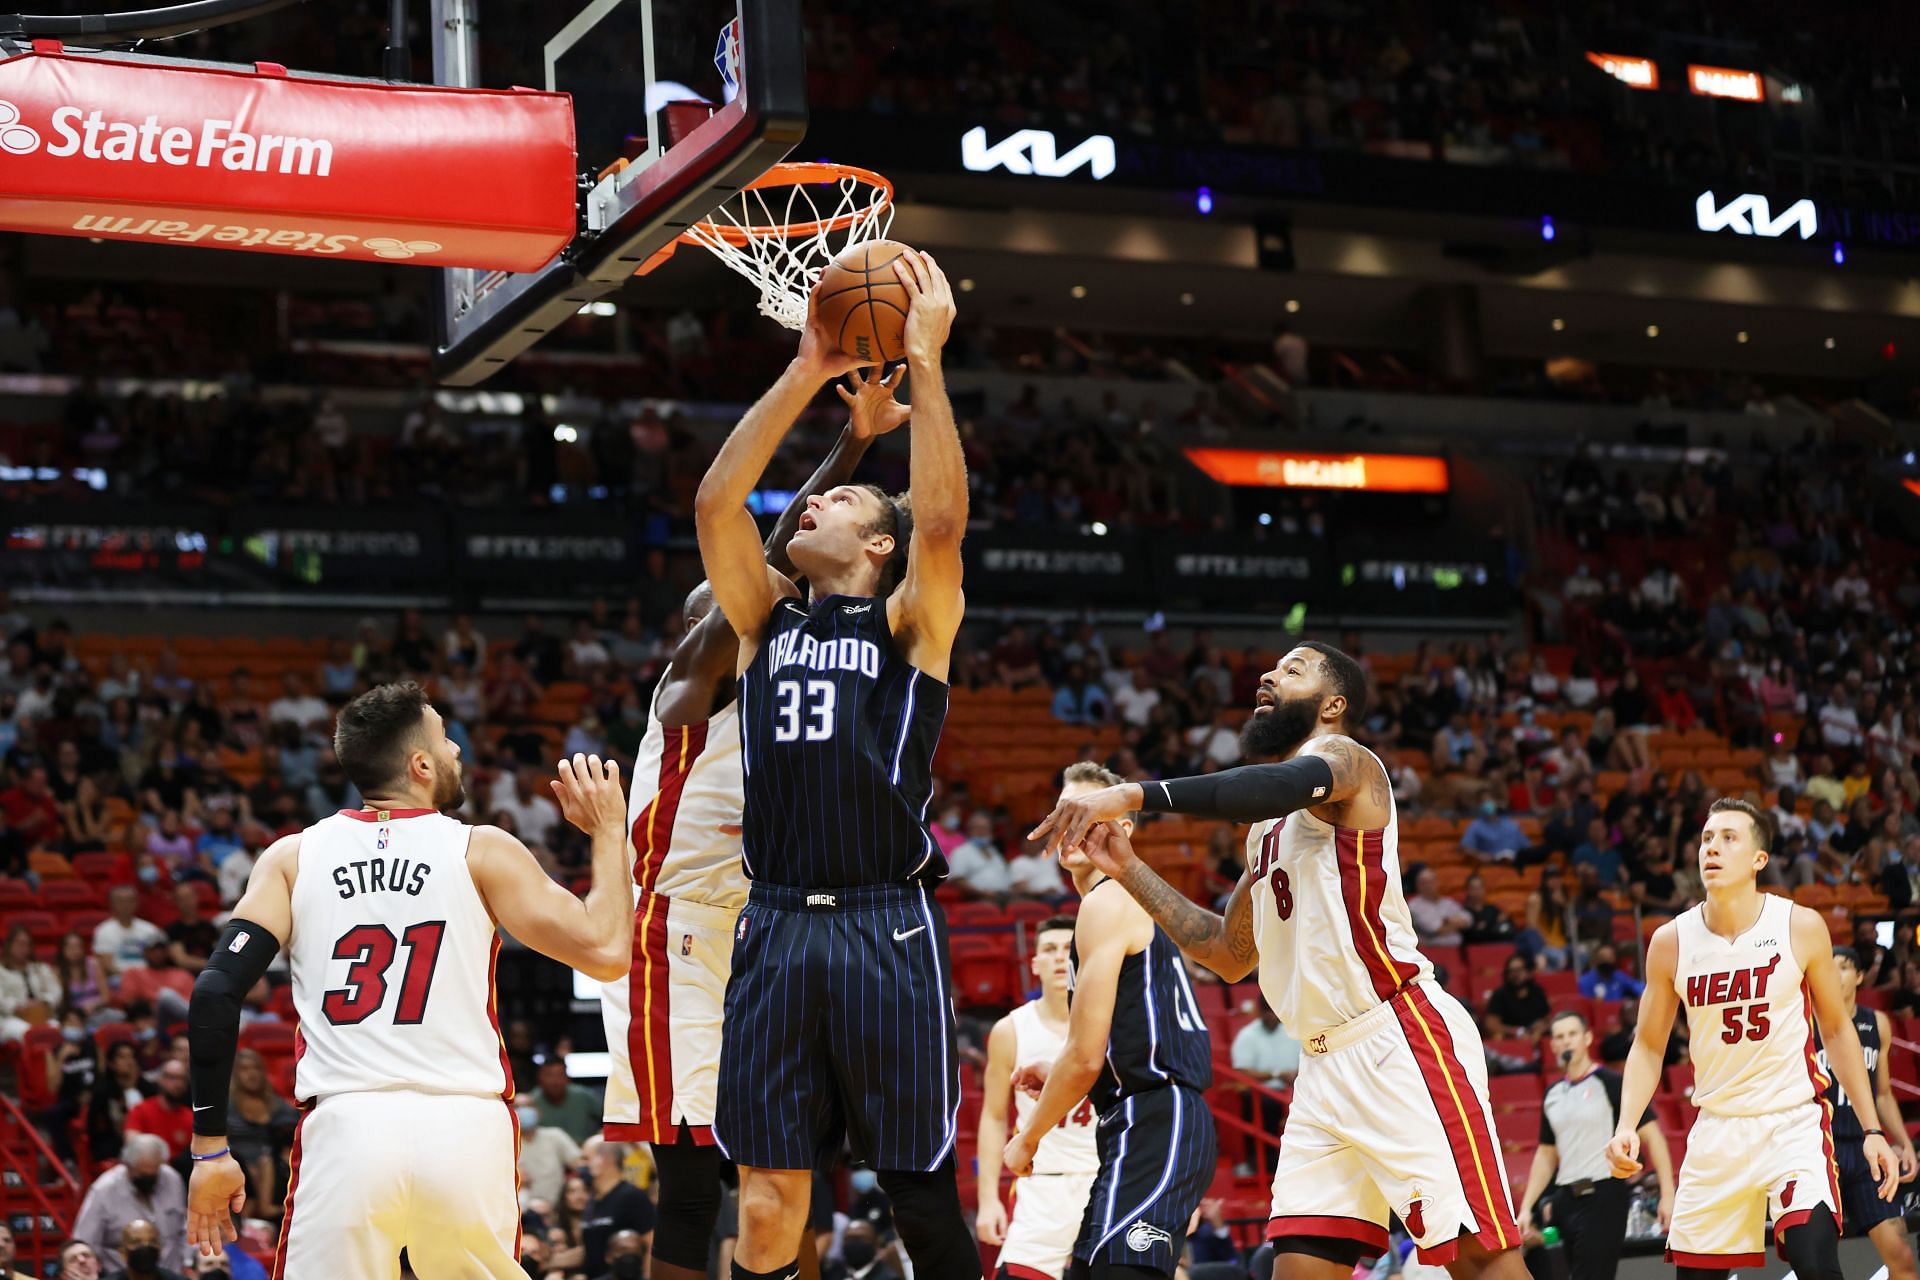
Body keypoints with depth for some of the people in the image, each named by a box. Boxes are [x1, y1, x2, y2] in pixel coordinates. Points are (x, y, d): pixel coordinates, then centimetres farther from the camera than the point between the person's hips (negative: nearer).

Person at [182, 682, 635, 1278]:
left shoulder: (293, 857, 10)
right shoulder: (481, 850, 4)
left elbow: (215, 994, 1)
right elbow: (607, 953, 0)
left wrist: (209, 1146, 6)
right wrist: (609, 831, 15)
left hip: (344, 1131, 1)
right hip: (466, 1132, 0)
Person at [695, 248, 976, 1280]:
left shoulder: (909, 624, 5)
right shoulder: (768, 620, 16)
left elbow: (941, 522, -13)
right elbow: (714, 504, 5)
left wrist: (925, 363, -11)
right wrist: (806, 375, 3)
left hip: (887, 931, -3)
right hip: (775, 928, 3)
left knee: (922, 1193, 1)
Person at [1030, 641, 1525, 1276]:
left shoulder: (1341, 757, -3)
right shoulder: (1268, 828, 23)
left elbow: (1279, 784, -29)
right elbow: (1230, 953, 28)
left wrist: (1136, 793, -36)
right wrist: (1131, 872, 21)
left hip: (1401, 1037, -9)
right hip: (1326, 1064, 9)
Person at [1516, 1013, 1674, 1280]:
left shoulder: (1611, 1084, -5)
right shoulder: (1553, 1094, 14)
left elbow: (1652, 1136, -7)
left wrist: (1667, 1194, -14)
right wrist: (1526, 1207, 14)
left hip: (1604, 1196, -7)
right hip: (1567, 1199, 7)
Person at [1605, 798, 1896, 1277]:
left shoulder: (1802, 927, -6)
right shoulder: (1671, 942, -2)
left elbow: (1837, 1029, 4)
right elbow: (1648, 1045, 6)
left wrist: (1872, 1129, 2)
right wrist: (1626, 1127, -9)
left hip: (1794, 1124, -2)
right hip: (1716, 1129, 3)